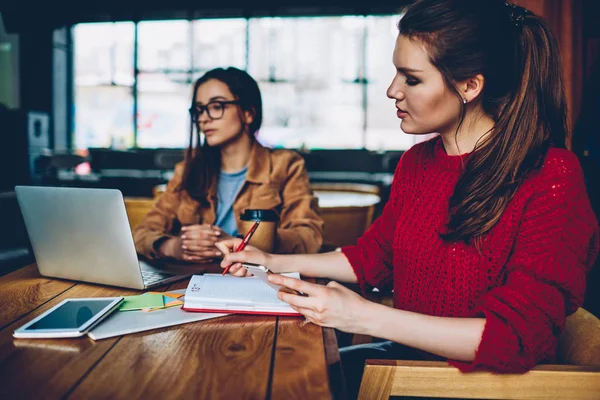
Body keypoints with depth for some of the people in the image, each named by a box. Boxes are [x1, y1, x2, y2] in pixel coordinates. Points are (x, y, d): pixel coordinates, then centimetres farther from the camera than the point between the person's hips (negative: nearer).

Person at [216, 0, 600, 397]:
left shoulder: (551, 176, -18)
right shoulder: (416, 162, 4)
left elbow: (518, 338, -23)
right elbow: (375, 256, 18)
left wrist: (362, 316, -27)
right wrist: (276, 263, 12)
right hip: (407, 354, 7)